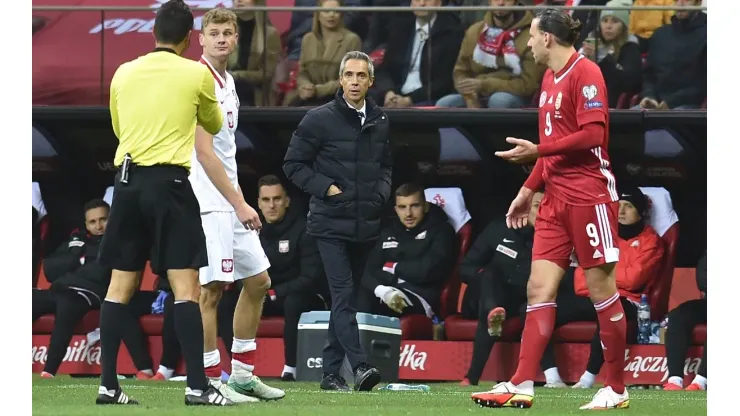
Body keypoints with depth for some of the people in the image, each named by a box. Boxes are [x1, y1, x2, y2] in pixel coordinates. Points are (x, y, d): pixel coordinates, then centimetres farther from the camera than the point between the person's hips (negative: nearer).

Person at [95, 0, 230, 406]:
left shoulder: (123, 74, 9)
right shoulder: (196, 74, -1)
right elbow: (214, 125, 17)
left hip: (127, 179, 4)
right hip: (169, 181, -4)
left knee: (120, 287, 7)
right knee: (185, 286, -5)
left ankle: (108, 384, 5)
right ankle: (197, 385, -10)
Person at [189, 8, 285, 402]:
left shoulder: (227, 81, 15)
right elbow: (204, 152, -19)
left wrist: (240, 197, 19)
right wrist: (238, 203, -20)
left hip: (231, 203, 10)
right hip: (209, 202, -10)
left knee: (257, 280, 13)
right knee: (211, 289, -8)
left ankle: (242, 373, 20)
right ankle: (209, 380, -4)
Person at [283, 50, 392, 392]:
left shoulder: (380, 122, 10)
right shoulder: (320, 119, -6)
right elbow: (293, 164, -3)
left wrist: (381, 191, 5)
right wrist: (325, 188, -13)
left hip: (365, 225, 6)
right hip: (330, 223, -6)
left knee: (346, 297, 10)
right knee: (343, 296, -14)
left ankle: (331, 372, 15)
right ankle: (360, 366, -23)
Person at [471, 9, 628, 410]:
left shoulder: (585, 74, -12)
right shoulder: (550, 78, 16)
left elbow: (592, 135, -21)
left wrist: (537, 150, -20)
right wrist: (528, 189, 23)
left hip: (589, 196, -9)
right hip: (556, 200, 9)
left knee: (601, 290, -2)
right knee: (539, 289, 1)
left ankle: (616, 390, 6)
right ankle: (521, 386, -2)